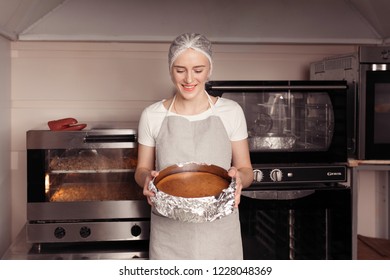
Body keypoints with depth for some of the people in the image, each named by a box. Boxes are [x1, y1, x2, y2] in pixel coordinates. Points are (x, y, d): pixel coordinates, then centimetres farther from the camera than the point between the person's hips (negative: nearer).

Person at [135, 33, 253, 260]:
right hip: (169, 231, 0)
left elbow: (246, 170, 3)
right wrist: (147, 178, -17)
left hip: (218, 230, 0)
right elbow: (141, 170, 6)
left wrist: (239, 177, -21)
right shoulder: (152, 116, -3)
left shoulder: (231, 112, -4)